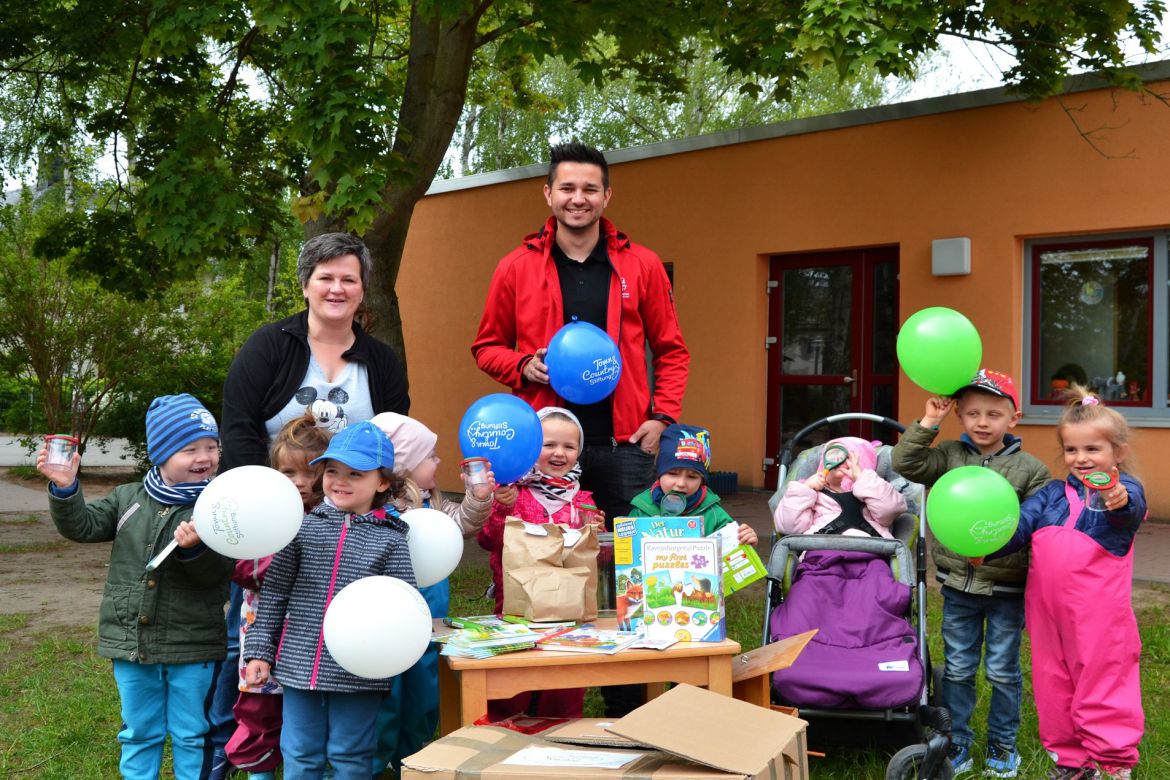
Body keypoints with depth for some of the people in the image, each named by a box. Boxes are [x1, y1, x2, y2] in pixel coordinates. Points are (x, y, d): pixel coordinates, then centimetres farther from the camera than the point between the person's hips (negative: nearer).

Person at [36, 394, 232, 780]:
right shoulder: (128, 498, 5)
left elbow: (219, 573, -15)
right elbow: (83, 526, 2)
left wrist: (195, 549, -34)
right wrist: (65, 488, -13)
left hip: (192, 648, -3)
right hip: (131, 643, 3)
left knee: (191, 735, 9)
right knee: (139, 732, 17)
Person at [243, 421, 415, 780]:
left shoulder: (389, 540, -4)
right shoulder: (304, 527, 2)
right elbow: (274, 592, 6)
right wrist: (260, 650, 4)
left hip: (358, 673, -2)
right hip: (299, 666, 2)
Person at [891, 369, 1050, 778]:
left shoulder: (1030, 469, -5)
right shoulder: (949, 457, -1)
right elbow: (905, 464, -12)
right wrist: (928, 422, -15)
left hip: (1007, 589, -1)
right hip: (958, 586, 2)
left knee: (1003, 671, 10)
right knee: (958, 669, 12)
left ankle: (1002, 745, 27)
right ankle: (957, 743, 24)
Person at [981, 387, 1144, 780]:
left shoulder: (1124, 490, -5)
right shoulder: (1053, 493, 12)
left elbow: (1131, 505, -29)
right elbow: (1020, 523, 1)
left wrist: (1119, 499, -53)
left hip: (1099, 614, -6)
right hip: (1048, 609, 6)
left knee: (1103, 683, 2)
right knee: (1053, 685, 15)